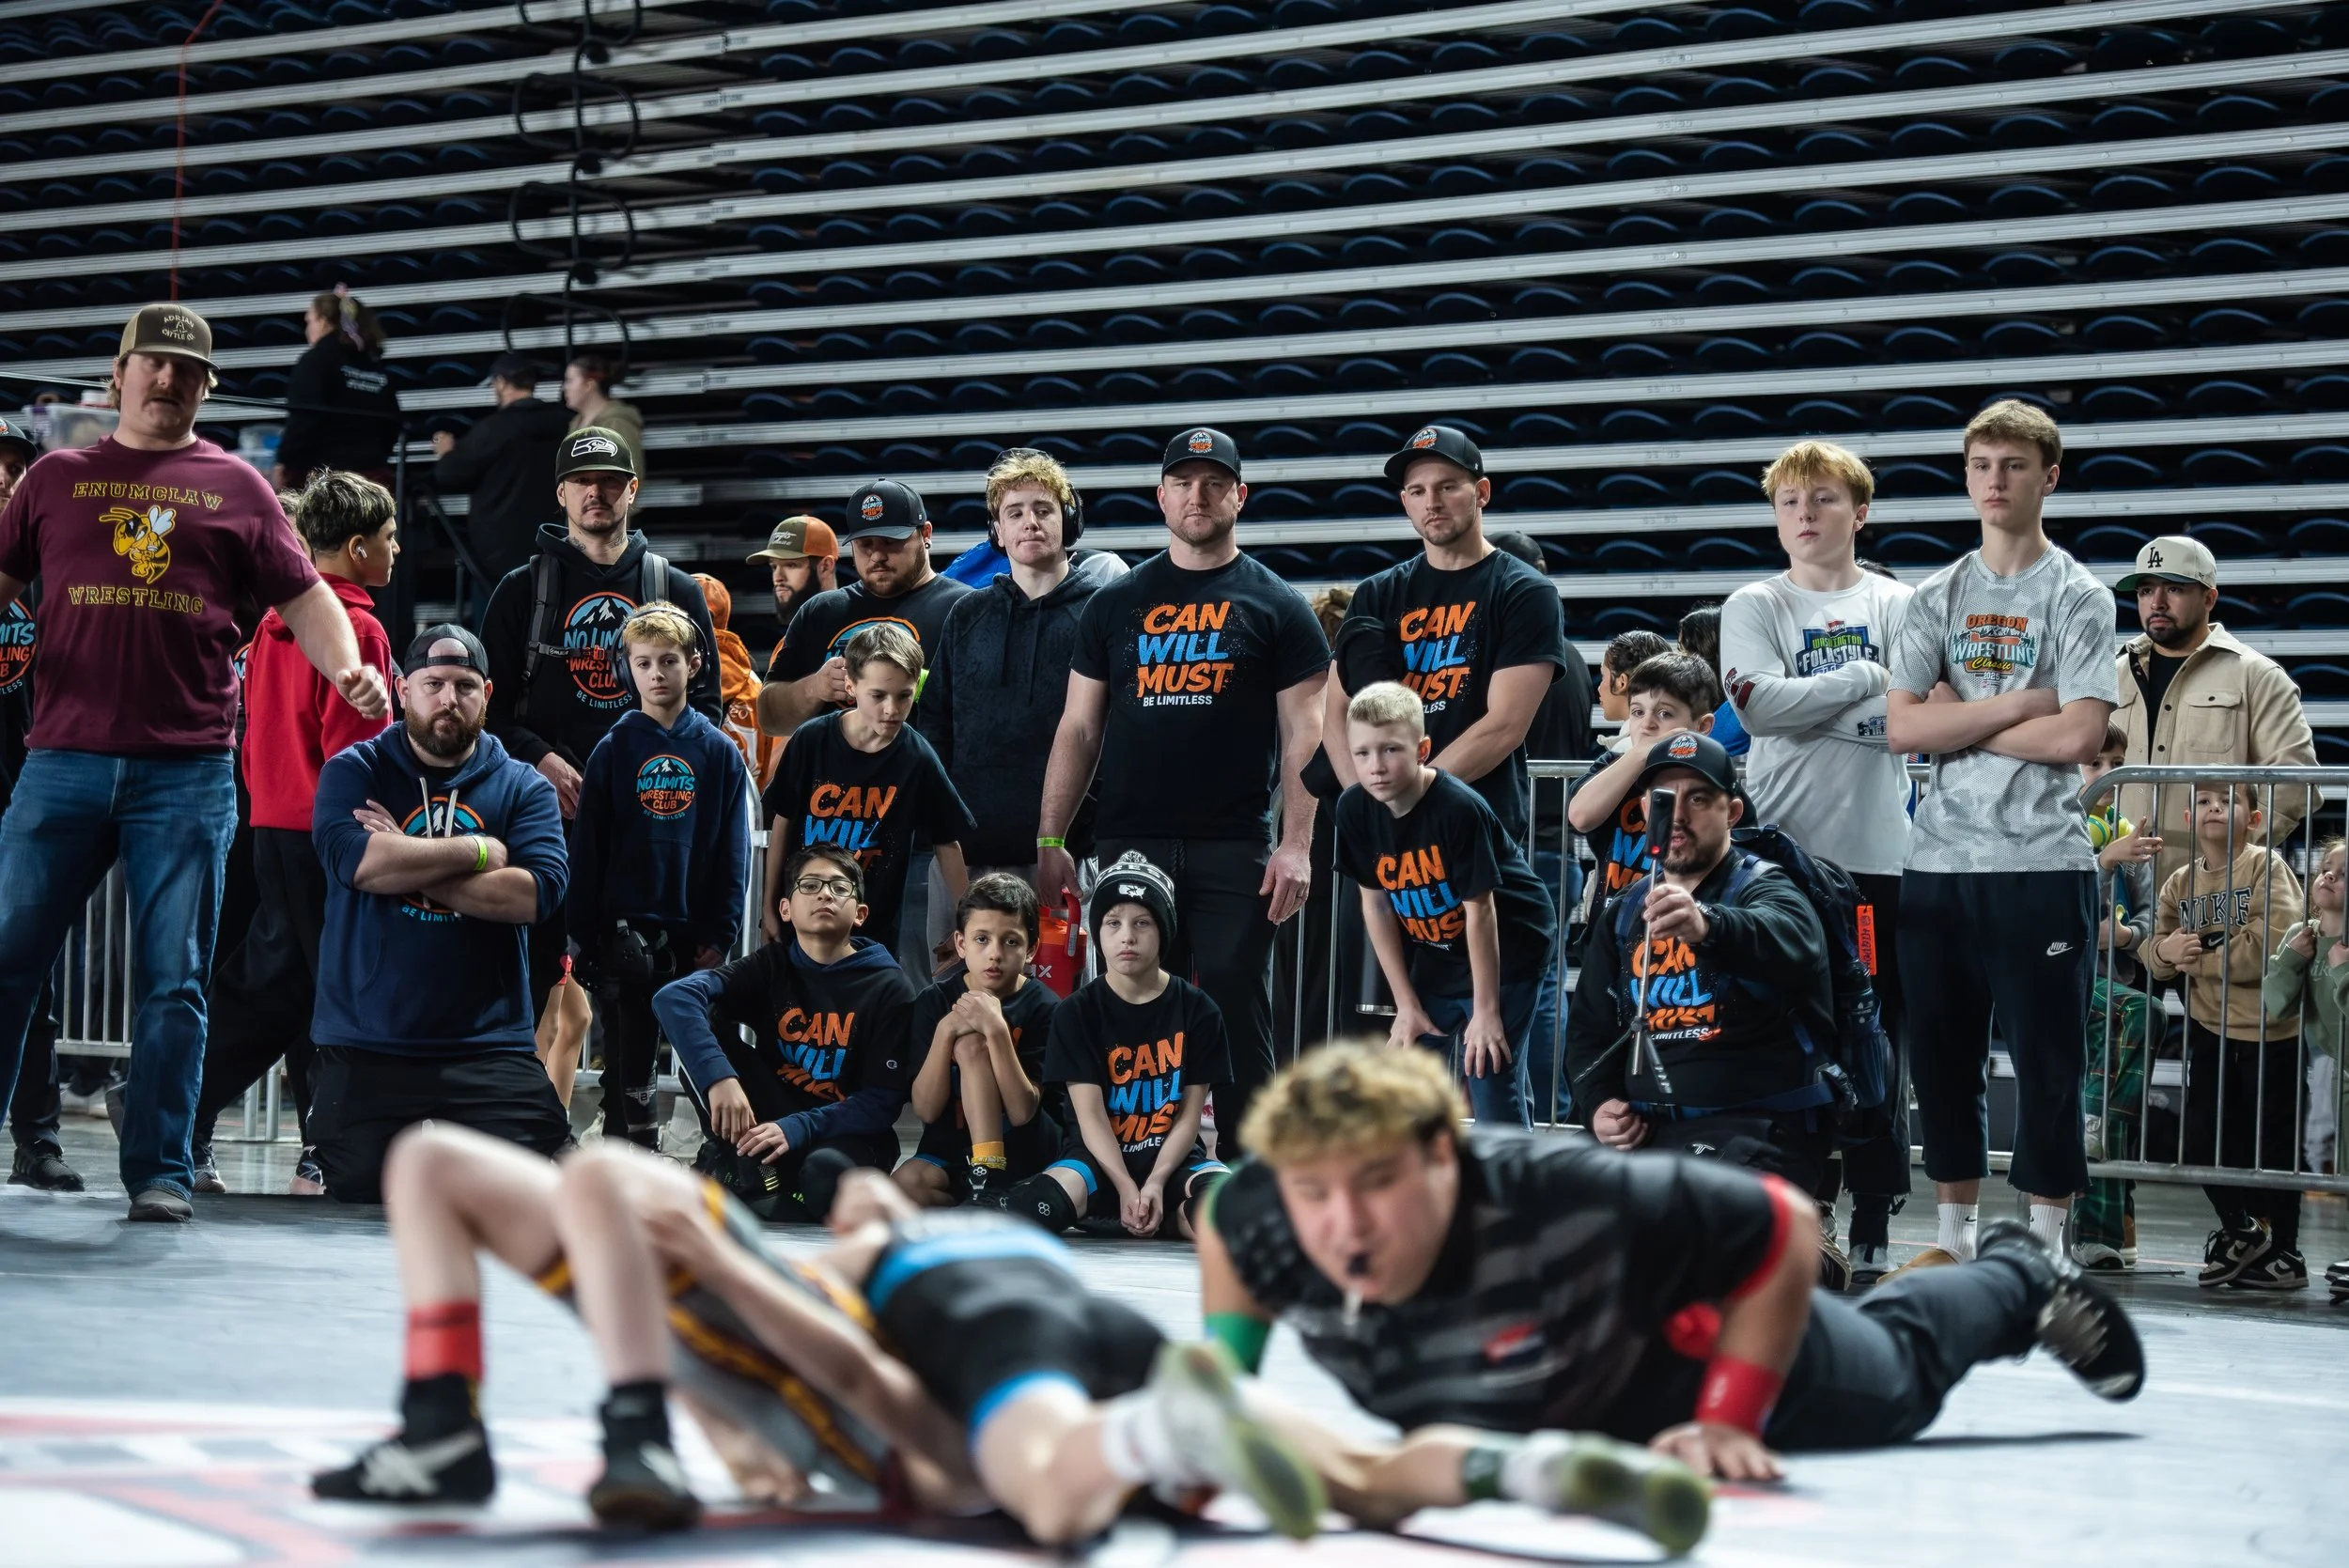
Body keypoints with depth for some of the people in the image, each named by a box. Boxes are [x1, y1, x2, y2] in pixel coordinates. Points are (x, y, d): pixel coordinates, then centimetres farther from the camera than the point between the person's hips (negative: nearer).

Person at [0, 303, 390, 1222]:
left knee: (173, 981, 0)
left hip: (189, 773, -1)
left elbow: (303, 595, 10)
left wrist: (346, 668, -7)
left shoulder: (236, 487, 11)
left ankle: (160, 1171, 5)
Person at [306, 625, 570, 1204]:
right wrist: (478, 851, -9)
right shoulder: (355, 770, 5)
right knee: (359, 1188, -7)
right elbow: (352, 858, -16)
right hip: (366, 1045, -1)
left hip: (489, 1046, 1)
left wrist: (406, 863, -11)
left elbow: (539, 891, -10)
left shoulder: (523, 787, 8)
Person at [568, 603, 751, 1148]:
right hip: (628, 931, 0)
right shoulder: (614, 750, 2)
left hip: (698, 932, 0)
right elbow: (587, 849, 2)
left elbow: (734, 851, 4)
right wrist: (587, 934, -3)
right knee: (630, 1056, 3)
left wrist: (722, 933, -3)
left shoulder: (719, 751, 3)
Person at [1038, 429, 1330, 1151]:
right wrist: (1050, 839, 4)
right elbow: (1079, 727, 12)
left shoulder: (1274, 605, 5)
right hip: (1131, 842, 3)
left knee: (1237, 1012, -3)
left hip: (1234, 849, -3)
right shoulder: (1116, 603, 12)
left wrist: (1296, 846, -9)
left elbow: (1303, 733, 1)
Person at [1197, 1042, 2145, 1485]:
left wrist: (1729, 1422, -36)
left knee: (1896, 1377, 29)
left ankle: (2021, 1282, 62)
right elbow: (1222, 1221, -9)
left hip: (1701, 1346, -4)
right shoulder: (1266, 1218, -36)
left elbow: (1787, 1230, -37)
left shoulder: (1568, 1203, -50)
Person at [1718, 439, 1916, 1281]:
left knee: (1877, 1044, 2)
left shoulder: (1898, 604, 10)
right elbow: (1761, 705, -8)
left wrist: (1802, 700, -9)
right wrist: (1866, 679, -6)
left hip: (1879, 852, 1)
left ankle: (1873, 1229, 8)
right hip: (1784, 845, -1)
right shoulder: (1754, 606, 9)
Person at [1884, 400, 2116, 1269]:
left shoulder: (2079, 597, 0)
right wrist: (2019, 704, -9)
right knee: (1942, 1057, 9)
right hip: (1939, 861, 4)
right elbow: (1903, 727, -1)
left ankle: (2045, 1242, 7)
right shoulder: (1936, 597, 11)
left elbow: (2076, 737, -12)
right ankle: (1954, 1233, 20)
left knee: (2045, 1059, -1)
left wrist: (1960, 721, -5)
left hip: (2041, 864, -4)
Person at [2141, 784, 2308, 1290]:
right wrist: (2165, 950, -18)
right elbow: (2158, 954, 7)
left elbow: (2276, 941, -22)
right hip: (2209, 1027, 6)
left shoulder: (2265, 867, -9)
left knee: (2272, 1142, 1)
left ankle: (2285, 1251, 13)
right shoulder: (2181, 882, 8)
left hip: (2269, 1028, -6)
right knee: (2202, 1138, 9)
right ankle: (2240, 1228, 30)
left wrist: (2203, 960, -16)